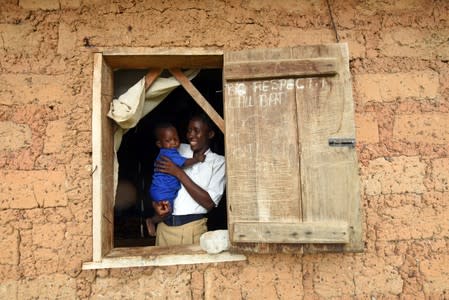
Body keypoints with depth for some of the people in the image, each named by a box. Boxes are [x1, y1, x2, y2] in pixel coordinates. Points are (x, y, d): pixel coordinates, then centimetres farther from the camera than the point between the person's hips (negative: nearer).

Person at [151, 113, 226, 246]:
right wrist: (155, 202, -5)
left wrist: (179, 173, -14)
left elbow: (209, 203, -13)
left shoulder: (218, 162, -3)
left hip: (192, 229, -3)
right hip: (164, 227, 4)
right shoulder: (179, 150, 9)